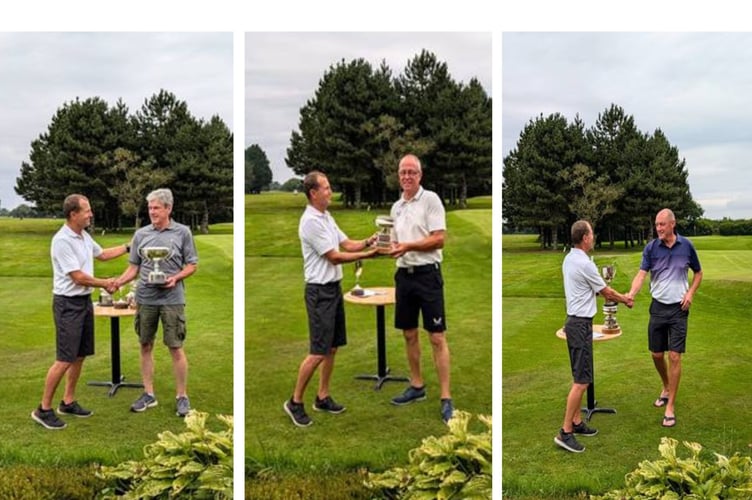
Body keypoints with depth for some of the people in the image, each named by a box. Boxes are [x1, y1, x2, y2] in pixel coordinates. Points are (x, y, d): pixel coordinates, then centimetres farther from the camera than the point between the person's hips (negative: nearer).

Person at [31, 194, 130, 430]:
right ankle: (44, 409, 1)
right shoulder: (62, 240, -20)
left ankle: (68, 402, 25)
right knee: (65, 359, -8)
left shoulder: (84, 236, 7)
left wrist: (128, 247, 23)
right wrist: (105, 283, -7)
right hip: (68, 304, -9)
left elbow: (102, 254, 27)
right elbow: (78, 277, -20)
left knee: (80, 356, 14)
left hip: (84, 301, 9)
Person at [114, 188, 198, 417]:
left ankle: (182, 396, 11)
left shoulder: (182, 232, 0)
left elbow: (192, 265, 2)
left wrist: (176, 278, -15)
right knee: (146, 346, 9)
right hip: (145, 298, 3)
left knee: (176, 348, 0)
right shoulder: (141, 234, 7)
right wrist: (118, 282, -8)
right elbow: (133, 268, 9)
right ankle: (148, 394, 21)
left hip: (172, 299, -3)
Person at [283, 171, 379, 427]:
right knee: (318, 351, -8)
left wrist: (368, 241, -5)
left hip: (334, 288, 10)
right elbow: (335, 257, -18)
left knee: (332, 347, 13)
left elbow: (347, 244, 13)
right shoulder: (311, 222, -19)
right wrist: (367, 254, -16)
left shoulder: (327, 217, 12)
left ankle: (322, 397, 22)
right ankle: (295, 401, 2)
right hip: (320, 291, -10)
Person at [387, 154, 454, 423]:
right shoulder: (396, 207, 13)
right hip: (404, 274, 7)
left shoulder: (430, 199, -8)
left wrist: (408, 246, -21)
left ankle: (445, 398, -4)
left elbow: (439, 239, -14)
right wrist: (389, 247, -1)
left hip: (427, 273, -7)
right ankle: (417, 386, 27)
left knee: (437, 337, -6)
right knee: (409, 334, 13)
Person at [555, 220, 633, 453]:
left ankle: (577, 422, 22)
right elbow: (606, 291, -6)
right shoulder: (584, 264, -20)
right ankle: (565, 432, -10)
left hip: (575, 321, 10)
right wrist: (626, 300, 12)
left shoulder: (569, 259, 10)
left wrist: (618, 297, 27)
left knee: (579, 377, 16)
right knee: (581, 380, -9)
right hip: (581, 324, -10)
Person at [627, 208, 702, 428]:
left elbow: (698, 273, 9)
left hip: (678, 308, -2)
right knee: (656, 354, 10)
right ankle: (666, 387, 39)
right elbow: (641, 274, -14)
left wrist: (690, 293, -7)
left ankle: (670, 406, 2)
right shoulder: (651, 248, -5)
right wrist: (631, 294, -32)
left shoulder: (686, 246, -4)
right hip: (658, 307, 2)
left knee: (674, 356, -5)